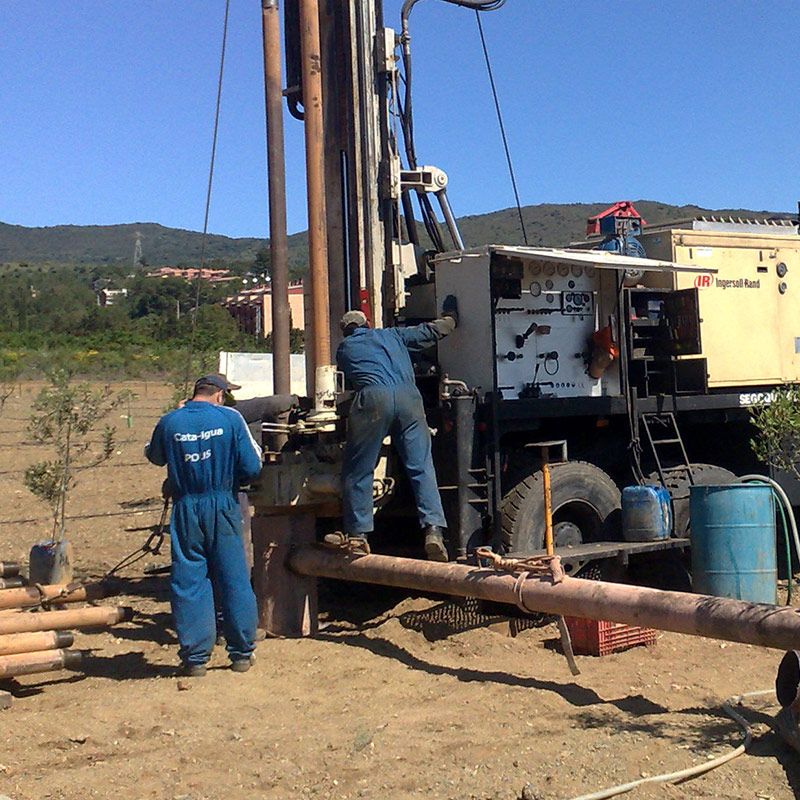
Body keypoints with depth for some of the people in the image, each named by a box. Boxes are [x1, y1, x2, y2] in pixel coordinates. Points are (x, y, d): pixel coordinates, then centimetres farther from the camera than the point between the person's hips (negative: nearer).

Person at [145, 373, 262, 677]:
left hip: (186, 510, 1)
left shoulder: (169, 422, -2)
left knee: (188, 582, 7)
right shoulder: (230, 418, -5)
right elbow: (252, 467, -5)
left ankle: (195, 658, 9)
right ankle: (241, 654, 16)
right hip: (223, 506, -1)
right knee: (234, 580, 8)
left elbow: (155, 457, 16)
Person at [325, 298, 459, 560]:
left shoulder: (345, 348, 27)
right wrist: (450, 316, 58)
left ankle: (357, 535, 6)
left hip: (373, 398, -2)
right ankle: (434, 530, -11)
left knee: (358, 470, 7)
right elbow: (431, 331, 38)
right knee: (422, 467, 1)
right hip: (409, 396, 2)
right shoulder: (393, 335, 30)